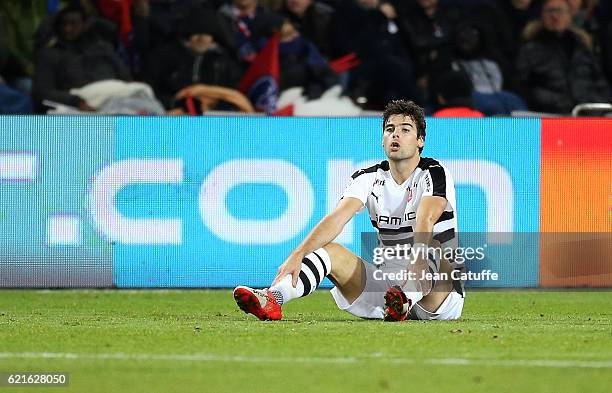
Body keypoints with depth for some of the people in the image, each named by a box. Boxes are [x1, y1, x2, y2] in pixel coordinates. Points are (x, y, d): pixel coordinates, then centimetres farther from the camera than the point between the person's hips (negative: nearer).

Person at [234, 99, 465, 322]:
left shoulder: (435, 174, -7)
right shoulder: (368, 178, 5)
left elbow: (425, 221, -28)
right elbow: (337, 218, -11)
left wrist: (417, 265, -47)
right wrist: (298, 255, -29)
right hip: (388, 285, 4)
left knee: (433, 247, -34)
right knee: (328, 250, -13)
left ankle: (404, 302, -67)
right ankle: (272, 300, -40)